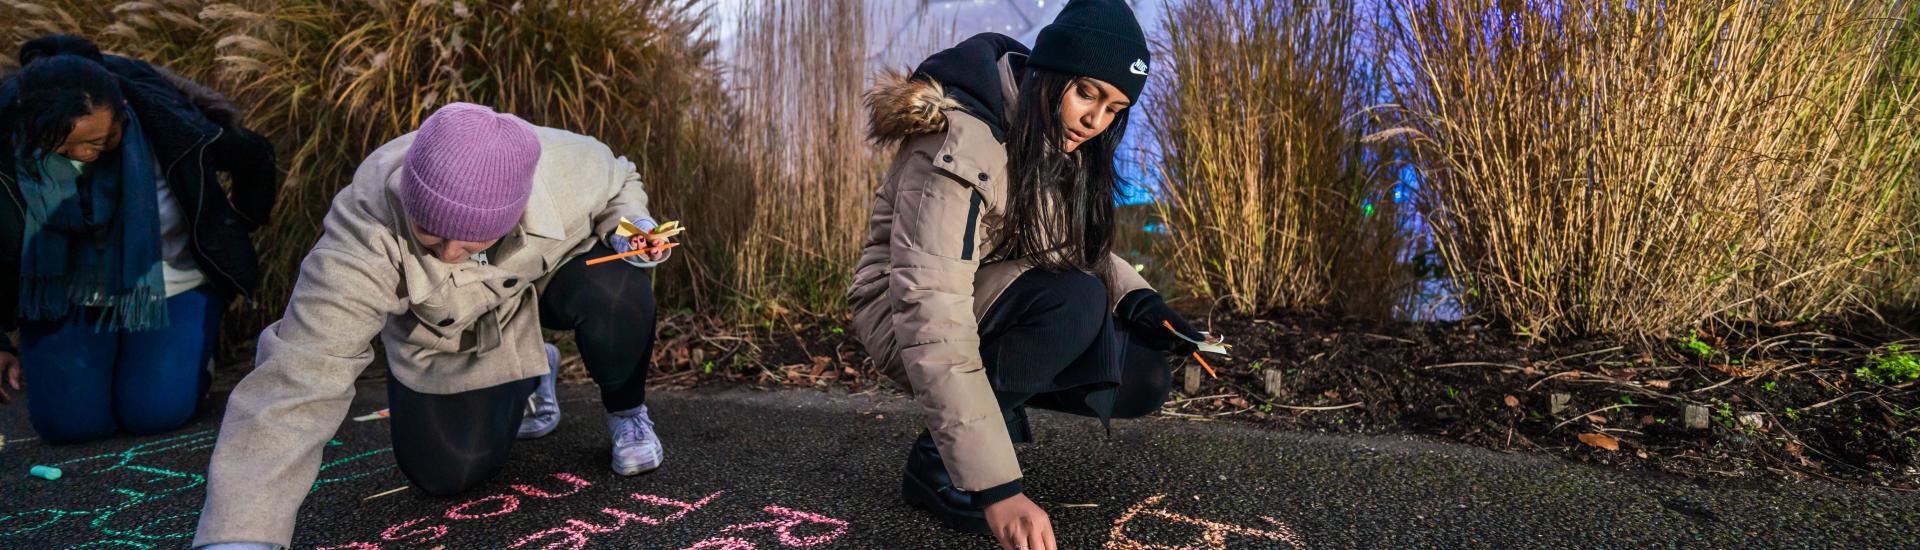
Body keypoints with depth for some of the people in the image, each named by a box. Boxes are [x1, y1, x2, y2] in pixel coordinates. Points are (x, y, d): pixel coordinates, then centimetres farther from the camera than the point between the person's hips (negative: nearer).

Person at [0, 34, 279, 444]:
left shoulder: (161, 119, -26)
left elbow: (254, 158, -7)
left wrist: (236, 234, 7)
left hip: (170, 283, -2)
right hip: (65, 292, 2)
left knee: (155, 413, -12)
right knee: (67, 423, -8)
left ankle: (197, 339, 20)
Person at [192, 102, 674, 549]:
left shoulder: (565, 167, -36)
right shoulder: (366, 236, -40)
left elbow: (619, 183, -9)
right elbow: (300, 375, -44)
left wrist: (628, 224, -32)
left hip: (550, 279, 0)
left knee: (616, 291, -34)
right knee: (445, 476, -4)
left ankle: (626, 412, -1)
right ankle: (527, 378, 28)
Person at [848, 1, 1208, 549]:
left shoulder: (1063, 147, -2)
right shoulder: (960, 145, -29)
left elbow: (1081, 249, 9)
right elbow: (931, 319, -36)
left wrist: (1137, 299, -14)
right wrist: (995, 485, -41)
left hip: (1001, 312, 7)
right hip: (905, 320, -7)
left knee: (1142, 381, -9)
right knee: (1076, 300, -32)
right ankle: (936, 461, -16)